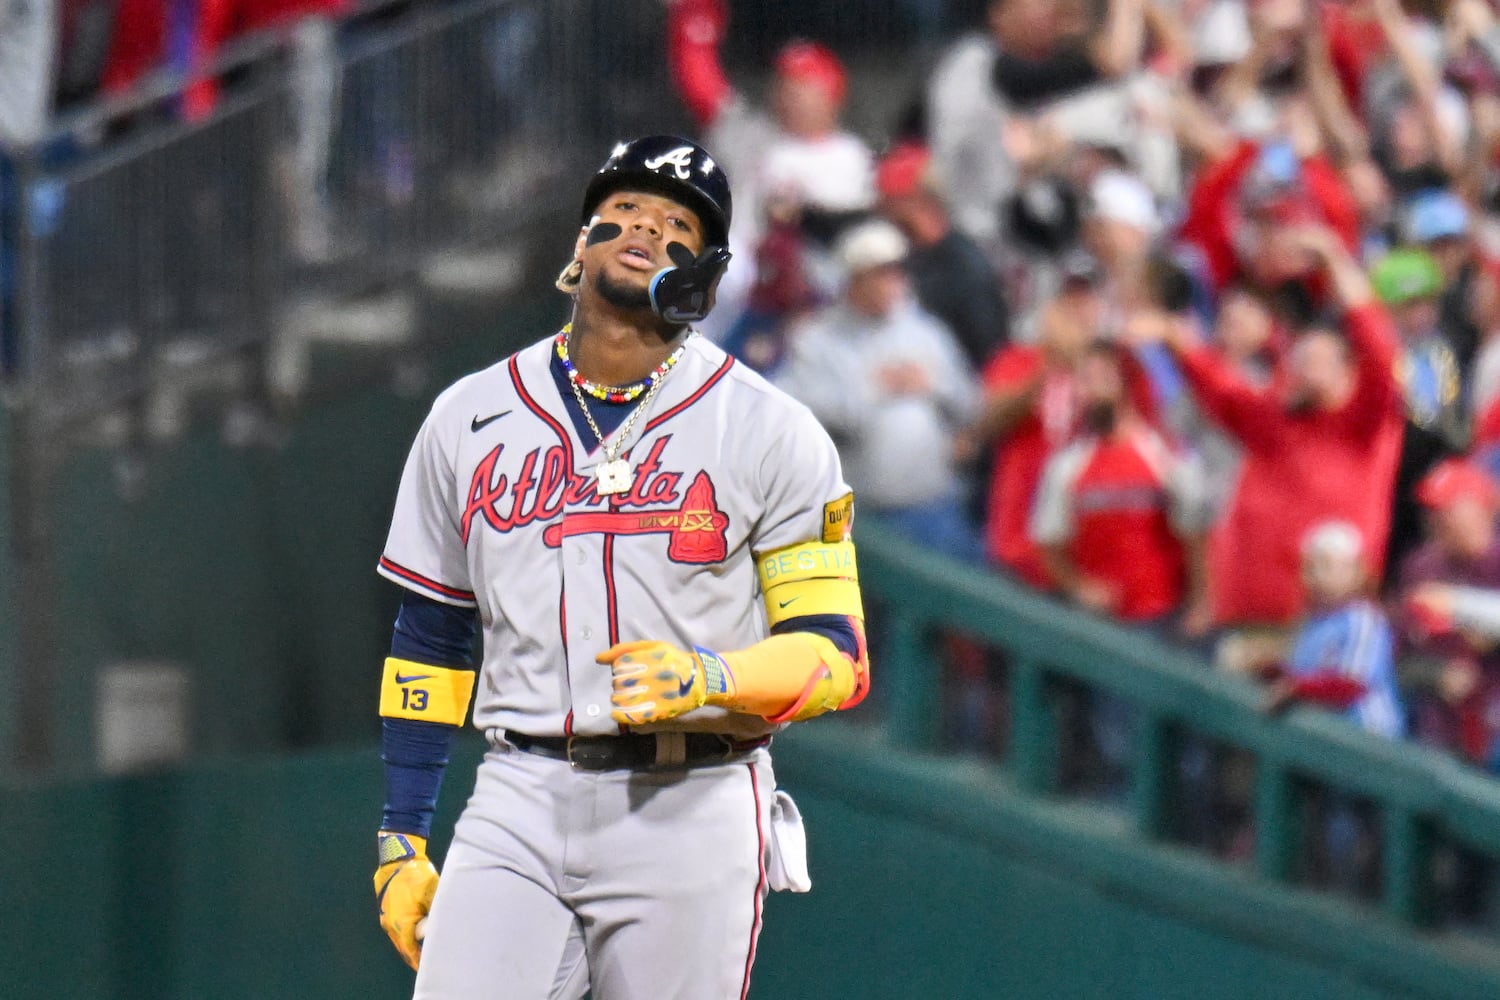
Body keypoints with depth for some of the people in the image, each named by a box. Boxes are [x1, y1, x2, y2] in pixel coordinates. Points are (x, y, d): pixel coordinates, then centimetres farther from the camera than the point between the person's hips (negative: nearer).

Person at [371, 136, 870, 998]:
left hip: (690, 818, -2)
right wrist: (400, 840, 12)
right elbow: (428, 643, 17)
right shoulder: (471, 419, 12)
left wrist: (712, 677, -21)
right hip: (519, 806, 2)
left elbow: (837, 653, -1)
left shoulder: (771, 434, 2)